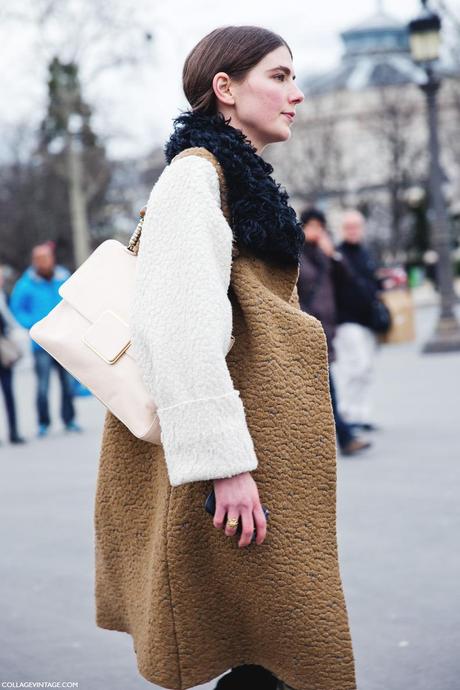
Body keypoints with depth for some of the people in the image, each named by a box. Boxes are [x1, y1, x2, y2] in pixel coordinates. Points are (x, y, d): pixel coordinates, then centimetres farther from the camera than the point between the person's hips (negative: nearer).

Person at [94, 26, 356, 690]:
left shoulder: (245, 181, 18)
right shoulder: (195, 175, -12)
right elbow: (184, 329, -21)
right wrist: (226, 462, -25)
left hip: (270, 434, 10)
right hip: (242, 441, -10)